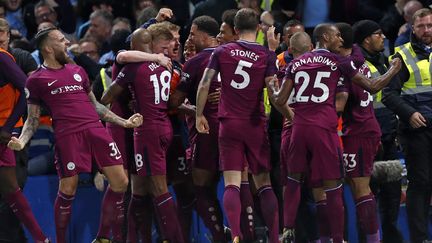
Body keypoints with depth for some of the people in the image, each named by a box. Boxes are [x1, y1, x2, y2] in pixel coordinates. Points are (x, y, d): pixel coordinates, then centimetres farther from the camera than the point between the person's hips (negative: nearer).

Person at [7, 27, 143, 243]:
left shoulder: (77, 71, 22)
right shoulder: (37, 80, 7)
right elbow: (33, 119, 9)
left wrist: (124, 122, 22)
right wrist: (22, 141, -10)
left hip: (95, 129, 5)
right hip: (67, 134, -5)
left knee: (120, 182, -1)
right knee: (67, 190, -7)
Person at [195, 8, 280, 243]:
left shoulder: (221, 52, 2)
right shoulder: (267, 55, -1)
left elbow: (204, 85, -2)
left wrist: (199, 115, 8)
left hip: (229, 124, 0)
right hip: (255, 125, 0)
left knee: (232, 184, -3)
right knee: (264, 183, 9)